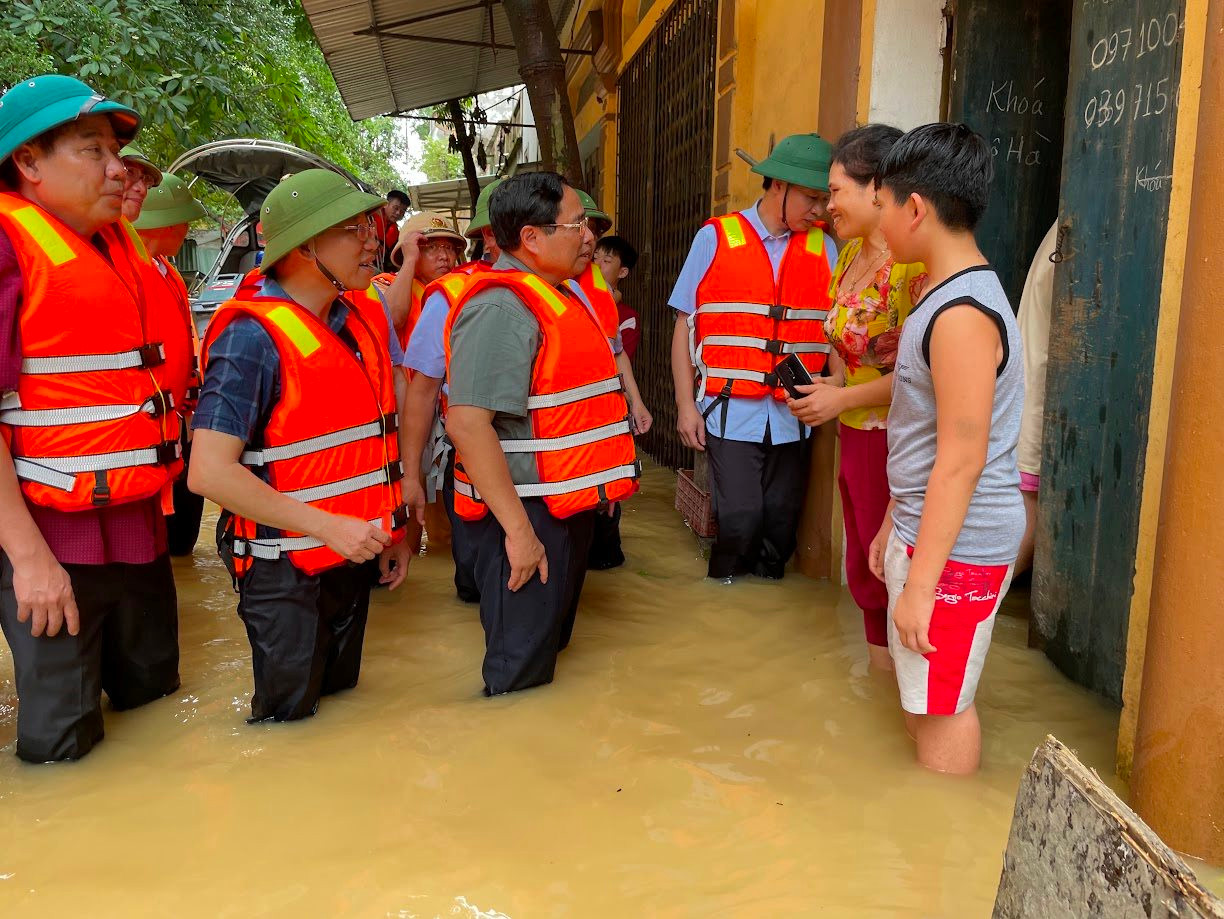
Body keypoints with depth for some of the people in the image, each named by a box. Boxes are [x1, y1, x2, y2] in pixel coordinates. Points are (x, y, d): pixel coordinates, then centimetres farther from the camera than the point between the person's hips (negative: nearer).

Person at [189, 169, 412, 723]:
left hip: (352, 559, 7)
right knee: (288, 724, 9)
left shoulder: (361, 318, 5)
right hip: (287, 574, -7)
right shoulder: (253, 336, -20)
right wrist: (327, 526, -25)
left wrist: (390, 531, 11)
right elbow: (210, 472, -25)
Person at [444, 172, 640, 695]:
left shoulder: (553, 296, 13)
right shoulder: (500, 308, -19)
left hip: (565, 508, 10)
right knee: (520, 677, 2)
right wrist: (518, 529, -27)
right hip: (526, 517, -10)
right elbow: (467, 422, -28)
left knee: (551, 647, 23)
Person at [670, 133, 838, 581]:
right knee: (740, 519, -7)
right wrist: (685, 405, -3)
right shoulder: (716, 238, 1)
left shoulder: (823, 249, 8)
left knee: (781, 524, 7)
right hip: (732, 411, -3)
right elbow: (685, 326, 2)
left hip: (791, 415, 3)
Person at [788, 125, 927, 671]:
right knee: (863, 572, 19)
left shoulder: (915, 261, -18)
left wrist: (843, 398, -15)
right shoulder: (850, 254, 10)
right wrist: (831, 385, 5)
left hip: (895, 439, -9)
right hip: (855, 436, 9)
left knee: (892, 577, 1)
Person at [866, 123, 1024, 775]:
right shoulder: (948, 294, 10)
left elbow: (962, 461, -23)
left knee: (941, 706, 3)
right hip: (923, 529, 10)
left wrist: (919, 584, -21)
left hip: (957, 548, -10)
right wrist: (894, 525, 20)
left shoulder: (962, 314, -21)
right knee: (919, 695, 19)